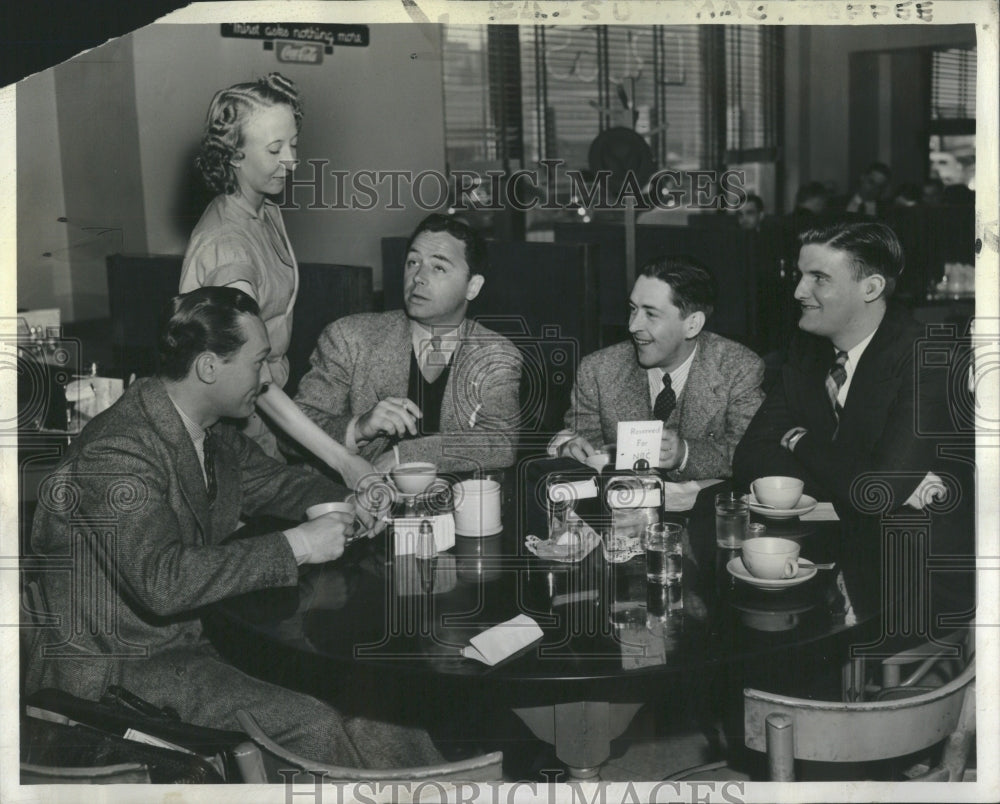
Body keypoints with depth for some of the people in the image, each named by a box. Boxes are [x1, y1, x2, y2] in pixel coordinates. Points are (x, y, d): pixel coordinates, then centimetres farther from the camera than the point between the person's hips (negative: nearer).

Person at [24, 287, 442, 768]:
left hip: (195, 633, 9)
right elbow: (163, 580, -34)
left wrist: (348, 504, 1)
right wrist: (294, 547, -29)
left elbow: (276, 483, 22)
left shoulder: (212, 435, 4)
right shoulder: (118, 452, -24)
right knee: (310, 726, -21)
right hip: (115, 665, -8)